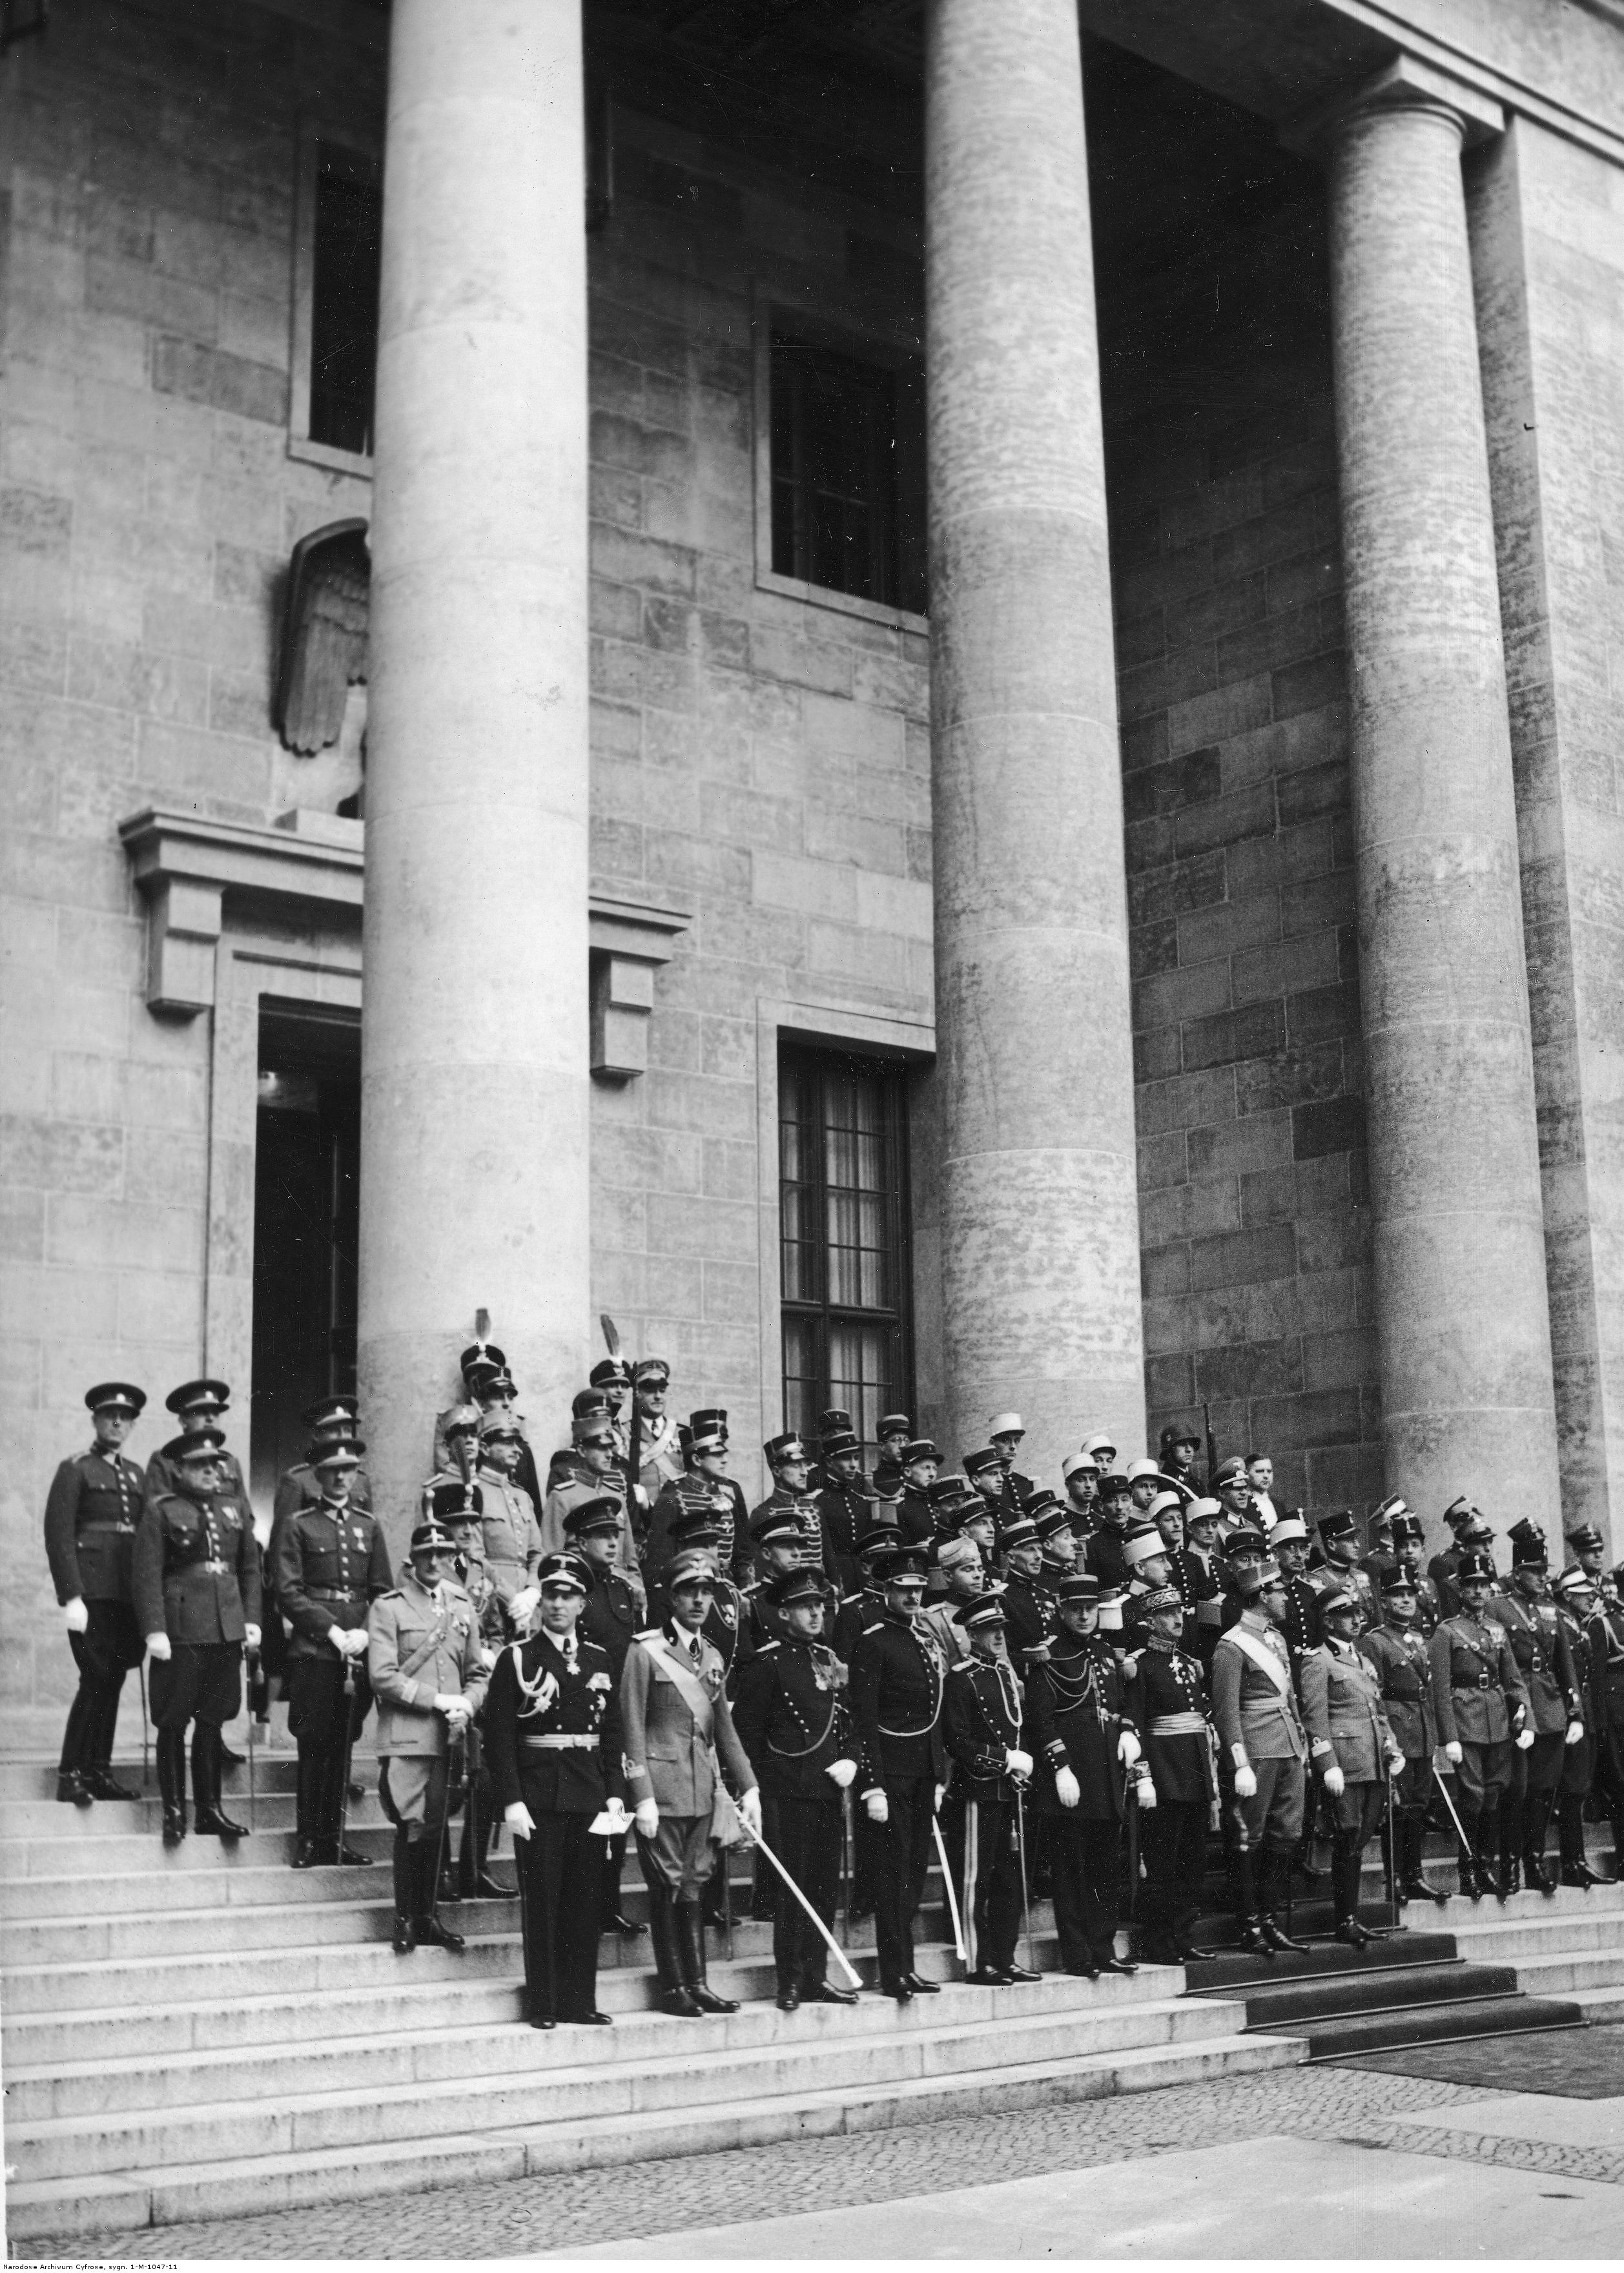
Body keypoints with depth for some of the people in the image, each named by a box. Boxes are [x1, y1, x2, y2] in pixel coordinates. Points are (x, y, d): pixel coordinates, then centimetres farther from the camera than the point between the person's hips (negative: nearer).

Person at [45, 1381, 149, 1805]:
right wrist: (71, 1597, -15)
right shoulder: (75, 1469, -1)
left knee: (112, 1683, 7)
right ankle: (70, 1775, -4)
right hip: (91, 1594, -6)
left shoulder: (136, 1476, 18)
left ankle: (99, 1771, 14)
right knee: (96, 1680, -10)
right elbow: (58, 1536, -8)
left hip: (128, 1596, 6)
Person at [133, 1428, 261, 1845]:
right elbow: (146, 1574, -8)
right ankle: (174, 1811, 10)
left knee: (213, 1722, 10)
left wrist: (252, 1619, 7)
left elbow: (250, 1568, 17)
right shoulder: (160, 1510, -3)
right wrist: (154, 1631, -15)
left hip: (227, 1631, 5)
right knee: (173, 1724, 2)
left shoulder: (232, 1507, 13)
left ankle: (210, 1810, 17)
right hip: (180, 1632, -5)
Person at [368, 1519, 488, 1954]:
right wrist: (438, 1700, -12)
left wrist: (466, 1705, -5)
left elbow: (477, 1673, 16)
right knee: (412, 1826, -7)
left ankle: (427, 1917, 16)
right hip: (405, 1736, -4)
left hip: (447, 1738, 5)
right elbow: (382, 1677, -10)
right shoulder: (388, 1608, -2)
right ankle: (405, 1919, 5)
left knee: (436, 1826, 7)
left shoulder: (463, 1608, 14)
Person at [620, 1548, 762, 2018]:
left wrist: (748, 1786, 9)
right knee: (668, 1888, -1)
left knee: (694, 1887, 10)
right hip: (662, 1789, -6)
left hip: (702, 1791, 6)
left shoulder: (711, 1657, 13)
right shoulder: (645, 1651, -7)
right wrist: (642, 1798, -14)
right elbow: (632, 1729, -9)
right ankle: (673, 1988, 7)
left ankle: (697, 1983, 15)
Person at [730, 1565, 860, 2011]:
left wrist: (849, 1760, 4)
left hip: (829, 1791, 7)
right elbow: (746, 1732, -8)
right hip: (787, 1794, -7)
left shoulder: (829, 1659, 14)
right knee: (792, 1888, -4)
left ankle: (816, 1978, 16)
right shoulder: (767, 1663, -7)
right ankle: (791, 1983, 3)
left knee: (825, 1886, 8)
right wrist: (753, 1790, -10)